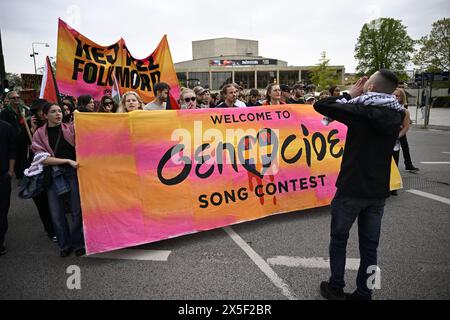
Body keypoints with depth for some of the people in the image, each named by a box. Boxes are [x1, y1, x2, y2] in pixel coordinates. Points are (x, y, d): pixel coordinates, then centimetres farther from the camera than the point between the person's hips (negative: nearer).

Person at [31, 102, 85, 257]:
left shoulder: (70, 128, 5)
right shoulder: (40, 134, 3)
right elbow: (43, 158, -6)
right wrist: (68, 160, -15)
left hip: (72, 172, 0)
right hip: (52, 175, 1)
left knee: (77, 210, 0)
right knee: (56, 212, 5)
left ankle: (77, 243, 18)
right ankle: (64, 244, 24)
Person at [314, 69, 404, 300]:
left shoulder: (361, 111, -16)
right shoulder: (396, 114, 3)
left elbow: (320, 105, -15)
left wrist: (350, 95, -3)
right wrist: (356, 99, 10)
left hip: (352, 188, -5)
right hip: (379, 190, 5)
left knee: (339, 238, 12)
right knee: (369, 244, 13)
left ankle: (336, 289, 22)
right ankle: (364, 294, 23)